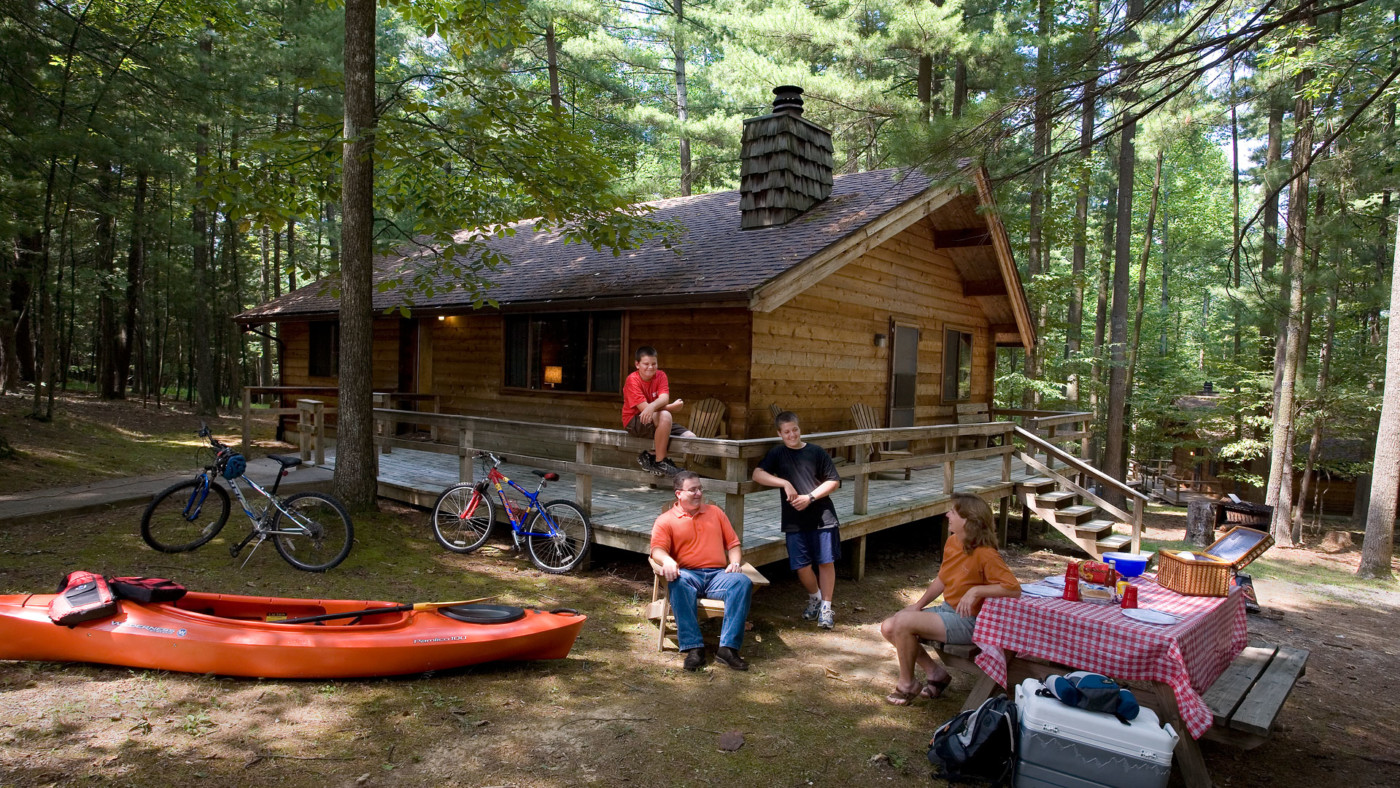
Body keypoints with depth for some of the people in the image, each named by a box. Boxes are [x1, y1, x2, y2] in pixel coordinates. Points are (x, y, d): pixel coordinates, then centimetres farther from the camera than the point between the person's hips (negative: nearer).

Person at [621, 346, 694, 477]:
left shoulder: (660, 375, -1)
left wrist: (652, 406, -43)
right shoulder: (633, 380, -14)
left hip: (657, 421, 6)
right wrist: (673, 407, -18)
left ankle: (651, 455, 3)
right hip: (634, 422, -6)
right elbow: (643, 407, -22)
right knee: (665, 416, -36)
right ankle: (660, 462, -24)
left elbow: (664, 398, -19)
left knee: (691, 437, -8)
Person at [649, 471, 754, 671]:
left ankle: (728, 647, -34)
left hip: (718, 575, 3)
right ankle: (693, 648, -39)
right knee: (678, 583, -39)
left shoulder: (715, 512, 23)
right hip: (688, 574, -2)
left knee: (743, 582, -30)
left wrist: (735, 562, 0)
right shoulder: (666, 520, 12)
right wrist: (667, 561, -26)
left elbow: (733, 544, 22)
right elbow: (657, 549, -2)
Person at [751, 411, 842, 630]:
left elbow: (834, 481, 0)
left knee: (826, 562, 2)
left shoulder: (816, 452, 1)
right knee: (801, 566, 3)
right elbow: (757, 474, -8)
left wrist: (810, 497, -11)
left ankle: (826, 607, 18)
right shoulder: (777, 453, 4)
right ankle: (814, 598, 31)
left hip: (823, 517, -1)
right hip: (794, 521, 1)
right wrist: (785, 483, -18)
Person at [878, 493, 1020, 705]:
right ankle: (935, 672, 12)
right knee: (888, 627, -1)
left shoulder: (985, 554, -21)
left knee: (903, 622, -25)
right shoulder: (952, 542, 4)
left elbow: (1014, 588, -26)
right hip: (946, 610, 9)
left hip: (966, 622, -9)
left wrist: (976, 590, -30)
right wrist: (919, 605, 6)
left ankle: (907, 685, -2)